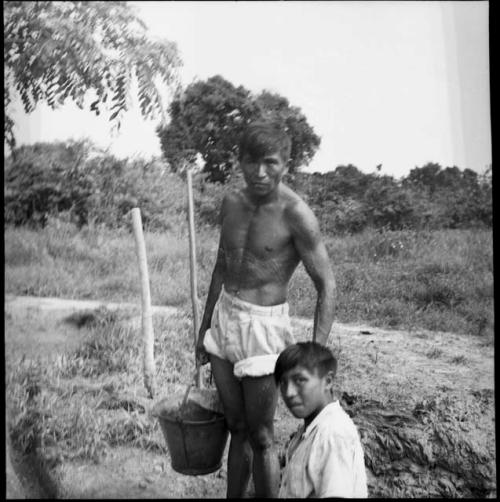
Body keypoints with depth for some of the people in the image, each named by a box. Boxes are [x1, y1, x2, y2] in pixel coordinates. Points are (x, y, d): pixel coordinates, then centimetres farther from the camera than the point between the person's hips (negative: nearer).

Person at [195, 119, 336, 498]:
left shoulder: (295, 214, -17)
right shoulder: (232, 203, 4)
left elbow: (327, 286, -16)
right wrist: (204, 327, 20)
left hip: (263, 325, -6)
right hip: (224, 316, 6)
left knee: (260, 437, 4)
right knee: (237, 428, 17)